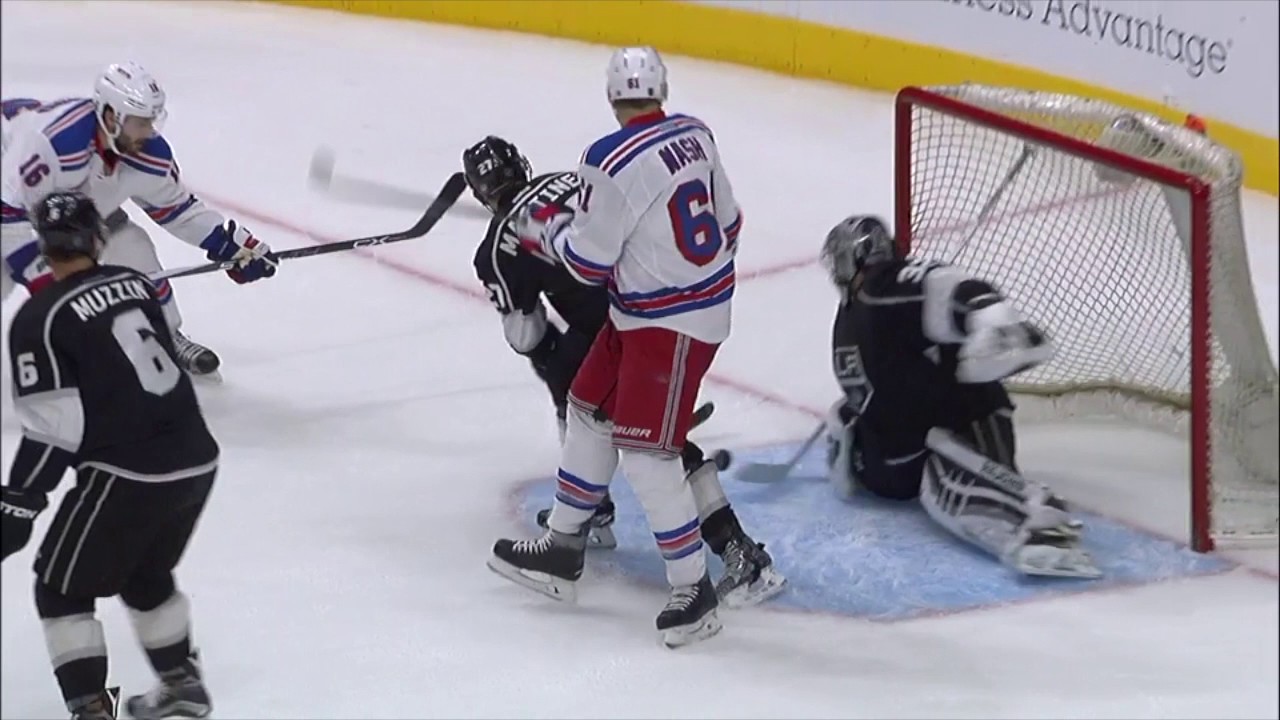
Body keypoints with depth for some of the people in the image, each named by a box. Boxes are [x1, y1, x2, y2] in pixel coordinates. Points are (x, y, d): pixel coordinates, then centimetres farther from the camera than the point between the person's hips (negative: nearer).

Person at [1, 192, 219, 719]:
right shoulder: (134, 284, 8)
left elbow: (52, 429, -13)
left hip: (126, 476, -7)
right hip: (196, 461, 7)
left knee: (61, 589, 8)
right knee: (147, 574, 30)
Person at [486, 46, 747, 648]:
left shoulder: (612, 163, -22)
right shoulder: (695, 134, 1)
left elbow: (588, 262, -15)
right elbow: (727, 223, 12)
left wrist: (546, 226, 4)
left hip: (670, 325, -9)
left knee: (645, 453, -7)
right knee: (589, 412, 19)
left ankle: (694, 589, -2)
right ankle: (561, 551, 29)